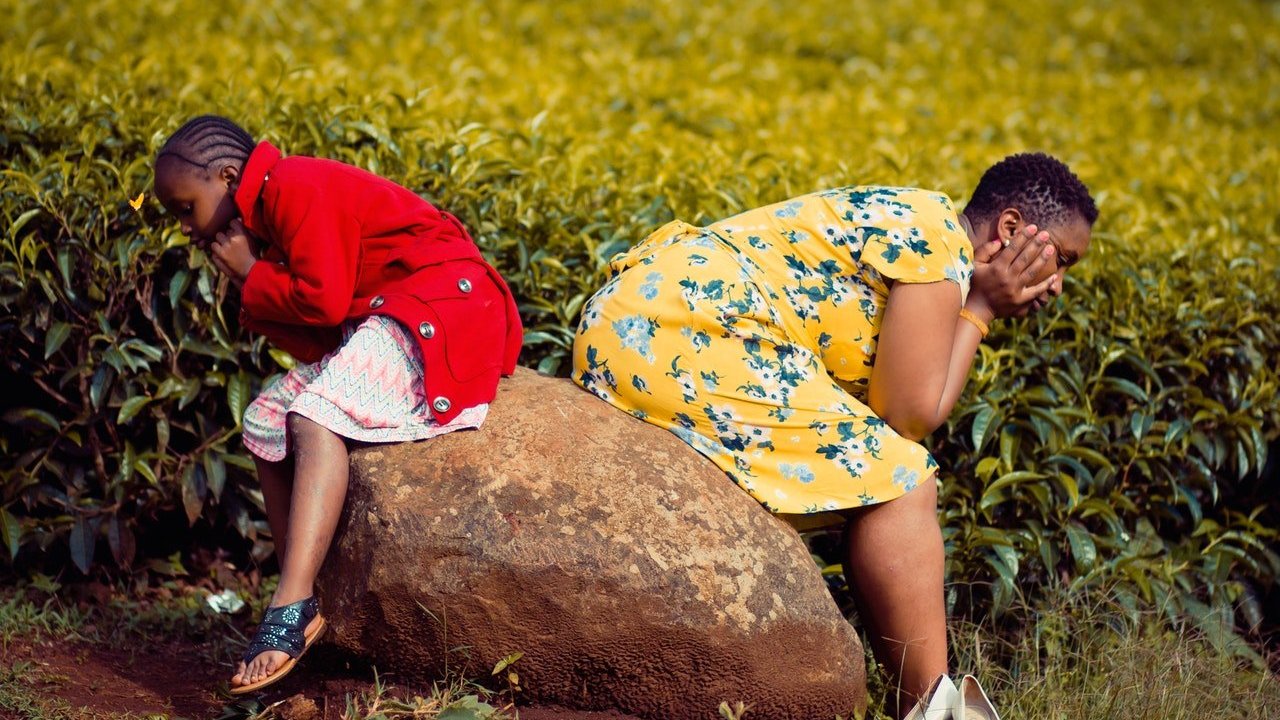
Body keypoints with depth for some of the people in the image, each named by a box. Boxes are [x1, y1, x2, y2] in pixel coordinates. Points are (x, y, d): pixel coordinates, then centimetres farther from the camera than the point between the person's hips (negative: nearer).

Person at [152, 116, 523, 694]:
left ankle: (294, 605, -38)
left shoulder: (294, 187, -13)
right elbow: (316, 337, 8)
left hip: (440, 307, -11)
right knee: (267, 420, 6)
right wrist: (254, 288, -6)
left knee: (317, 418, -28)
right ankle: (304, 593, 2)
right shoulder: (270, 215, 17)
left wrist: (252, 278, -6)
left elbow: (325, 300, -21)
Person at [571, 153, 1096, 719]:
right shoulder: (938, 233, -4)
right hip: (680, 330, -11)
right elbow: (910, 415, -10)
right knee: (898, 482, -7)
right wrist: (980, 308, 2)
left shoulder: (893, 221, 23)